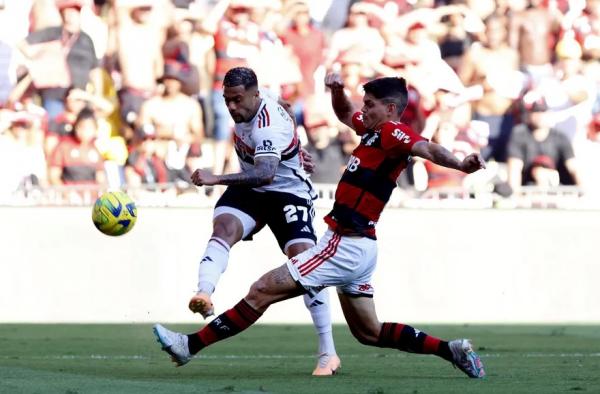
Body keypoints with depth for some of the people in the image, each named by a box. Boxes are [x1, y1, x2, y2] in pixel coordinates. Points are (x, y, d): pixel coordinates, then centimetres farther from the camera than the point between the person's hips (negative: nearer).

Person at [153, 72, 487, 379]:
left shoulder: (392, 133, -16)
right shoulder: (373, 130, 12)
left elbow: (427, 148, -35)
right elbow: (344, 114, 32)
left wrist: (460, 164, -54)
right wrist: (338, 90, 10)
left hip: (346, 246, -10)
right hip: (358, 248, 10)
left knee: (261, 292, -6)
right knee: (369, 333, 18)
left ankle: (190, 345, -1)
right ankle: (452, 350, 16)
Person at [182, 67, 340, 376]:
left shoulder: (269, 127, -30)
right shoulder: (247, 104, -4)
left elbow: (265, 175, -46)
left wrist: (216, 179, -53)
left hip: (287, 192, -7)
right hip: (249, 189, 7)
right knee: (223, 227, -25)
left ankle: (328, 353, -12)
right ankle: (204, 295, -50)